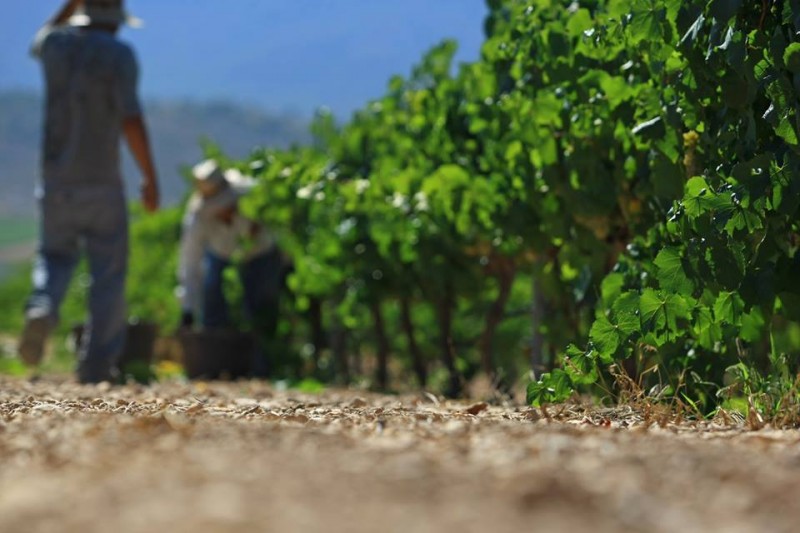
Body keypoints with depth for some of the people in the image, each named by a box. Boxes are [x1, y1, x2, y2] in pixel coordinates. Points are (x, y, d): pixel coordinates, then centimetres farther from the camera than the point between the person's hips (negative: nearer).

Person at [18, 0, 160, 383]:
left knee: (55, 255, 20)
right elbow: (130, 119, -17)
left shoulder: (55, 43, 4)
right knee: (108, 273, 6)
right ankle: (98, 363, 3)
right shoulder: (118, 54, -9)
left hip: (55, 179, 4)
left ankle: (42, 308, -12)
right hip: (101, 180, -4)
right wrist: (150, 178, -12)